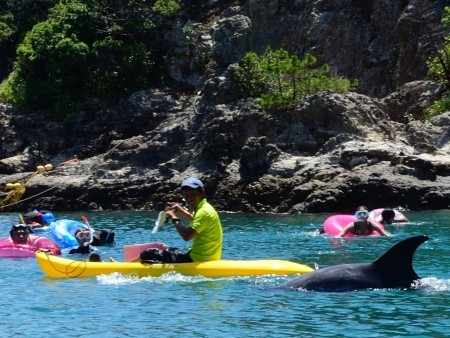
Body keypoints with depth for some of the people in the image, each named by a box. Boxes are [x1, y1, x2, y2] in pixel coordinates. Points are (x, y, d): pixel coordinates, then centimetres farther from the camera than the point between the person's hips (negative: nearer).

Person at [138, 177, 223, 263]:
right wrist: (183, 213, 24)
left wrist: (174, 219, -14)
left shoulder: (204, 212, -19)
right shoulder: (204, 208, 13)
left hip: (197, 259, -11)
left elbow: (187, 236, -29)